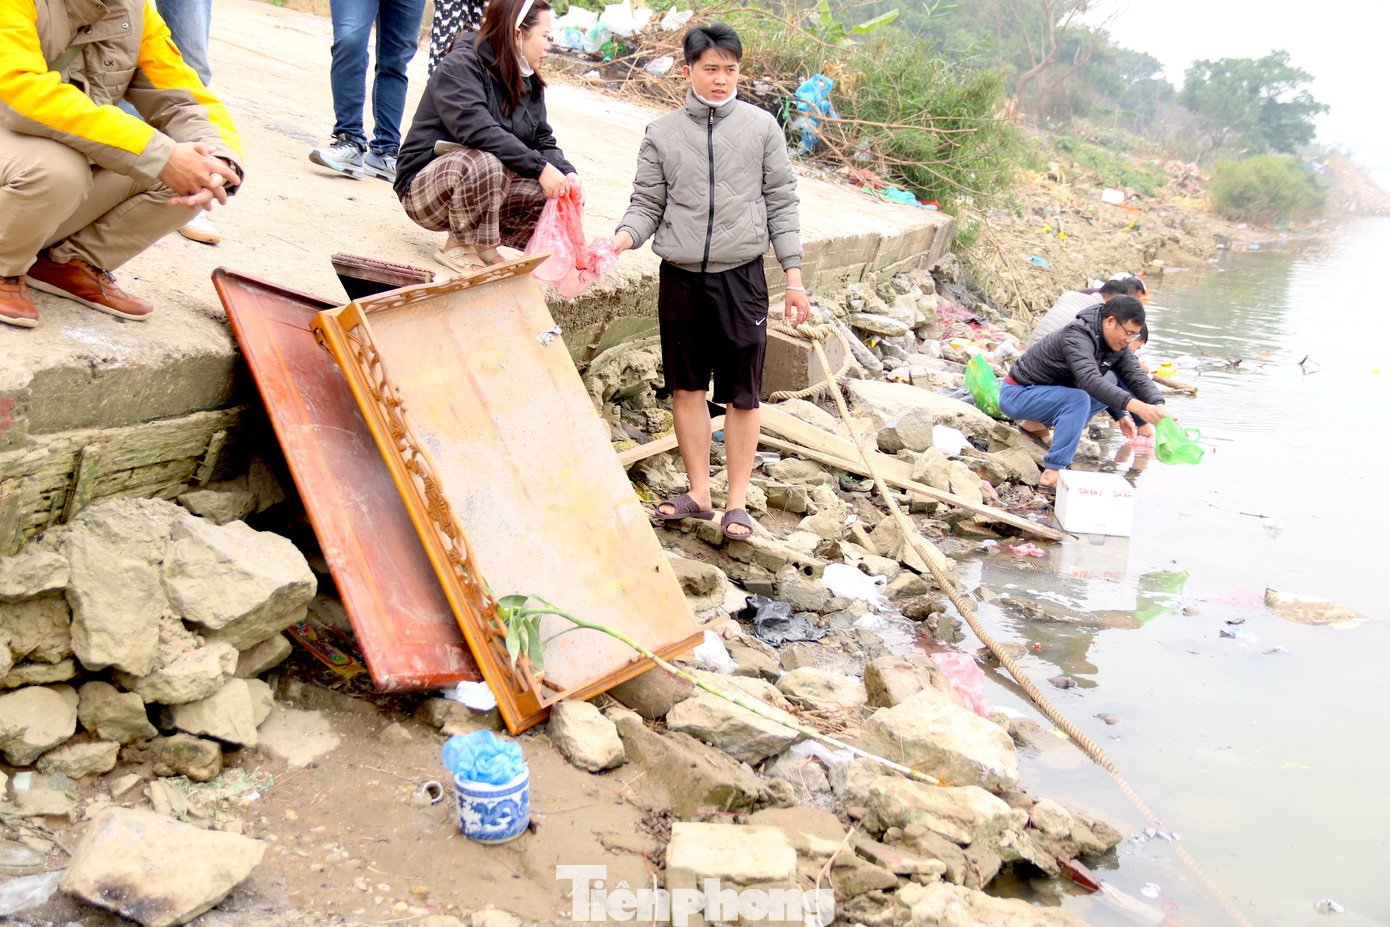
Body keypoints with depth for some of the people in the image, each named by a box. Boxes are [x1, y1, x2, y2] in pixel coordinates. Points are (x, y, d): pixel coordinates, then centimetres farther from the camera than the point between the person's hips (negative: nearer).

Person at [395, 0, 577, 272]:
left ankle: (482, 244, 0)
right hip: (424, 187, -7)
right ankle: (459, 247, -15)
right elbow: (477, 130, -30)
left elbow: (543, 141, 7)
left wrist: (566, 172, -15)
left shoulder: (528, 83, 9)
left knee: (561, 193, -11)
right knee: (484, 163, -38)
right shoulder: (461, 64, -16)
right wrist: (540, 168, -34)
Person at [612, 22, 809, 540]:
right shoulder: (662, 134, 5)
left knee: (742, 395, 1)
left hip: (741, 276, -1)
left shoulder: (761, 127, 4)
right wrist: (624, 237, -15)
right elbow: (647, 204, 7)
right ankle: (698, 493, 21)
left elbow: (781, 204, 6)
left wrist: (793, 277, 2)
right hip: (680, 277, 2)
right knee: (687, 387, 8)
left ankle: (737, 503, 11)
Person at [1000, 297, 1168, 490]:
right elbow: (1091, 381, -43)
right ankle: (1052, 474, -35)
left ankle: (1038, 423, 4)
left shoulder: (1117, 345, -1)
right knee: (1078, 399, -33)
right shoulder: (1077, 336, -29)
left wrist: (1159, 406, -19)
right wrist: (1136, 406, -51)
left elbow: (1137, 377, -2)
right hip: (1017, 394, -9)